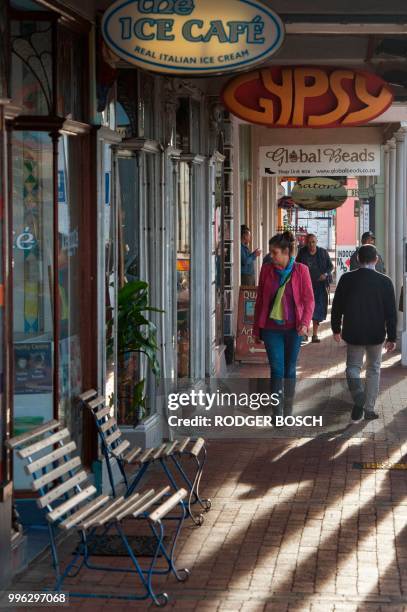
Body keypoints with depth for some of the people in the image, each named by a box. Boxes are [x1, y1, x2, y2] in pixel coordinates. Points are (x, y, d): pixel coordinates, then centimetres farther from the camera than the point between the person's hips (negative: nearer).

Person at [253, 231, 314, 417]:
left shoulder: (300, 270, -4)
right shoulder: (266, 269, 2)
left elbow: (309, 299, -2)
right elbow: (260, 299, 9)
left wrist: (305, 323, -16)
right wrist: (256, 328, 10)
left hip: (293, 328, 0)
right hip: (271, 328, 1)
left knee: (290, 370, 9)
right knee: (276, 369, -6)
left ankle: (288, 413, 20)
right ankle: (277, 415, -4)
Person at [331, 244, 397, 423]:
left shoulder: (346, 279, -7)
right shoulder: (385, 282, -9)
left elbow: (337, 306, 0)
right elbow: (391, 312, -6)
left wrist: (336, 328, 14)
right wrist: (391, 337, 3)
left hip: (353, 334, 0)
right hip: (376, 334, 0)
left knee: (353, 367, 11)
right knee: (373, 369, 15)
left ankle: (359, 400, -15)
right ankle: (369, 409, 16)